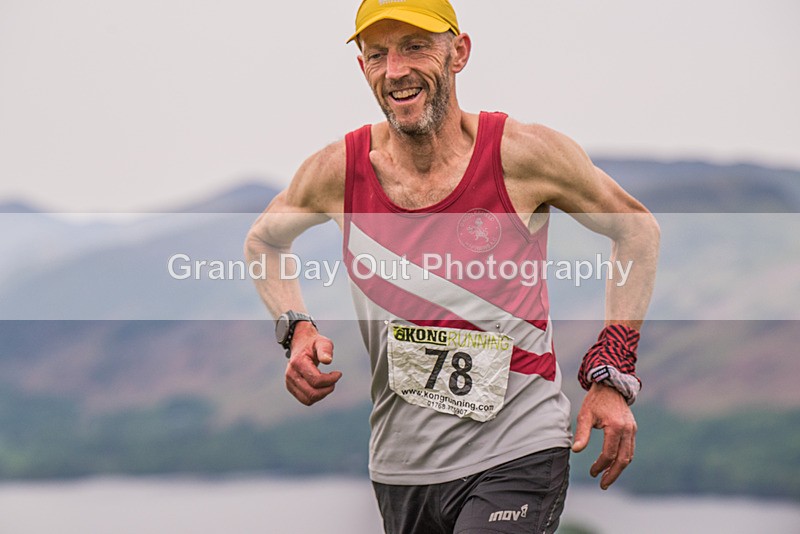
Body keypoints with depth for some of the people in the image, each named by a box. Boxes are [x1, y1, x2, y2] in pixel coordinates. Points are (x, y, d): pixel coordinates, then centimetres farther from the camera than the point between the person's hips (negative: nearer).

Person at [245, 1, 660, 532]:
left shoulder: (524, 154, -11)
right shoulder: (340, 170, -4)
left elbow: (637, 229, 5)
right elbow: (264, 240, 18)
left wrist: (613, 377, 0)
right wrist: (297, 330, 0)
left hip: (515, 456, -4)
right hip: (400, 465, 4)